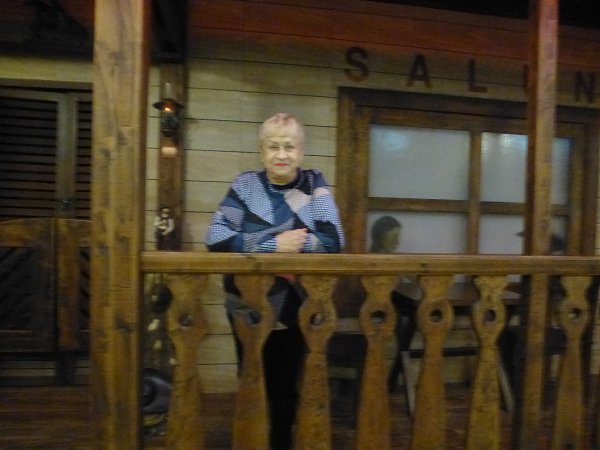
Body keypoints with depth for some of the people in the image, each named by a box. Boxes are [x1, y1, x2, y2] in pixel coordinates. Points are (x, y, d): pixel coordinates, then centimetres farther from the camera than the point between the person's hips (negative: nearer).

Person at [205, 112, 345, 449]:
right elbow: (216, 238, -16)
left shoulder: (315, 185, -4)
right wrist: (274, 245, -24)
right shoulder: (245, 184, -4)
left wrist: (271, 244, -20)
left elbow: (333, 241, -16)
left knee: (286, 385, 15)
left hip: (294, 310, 0)